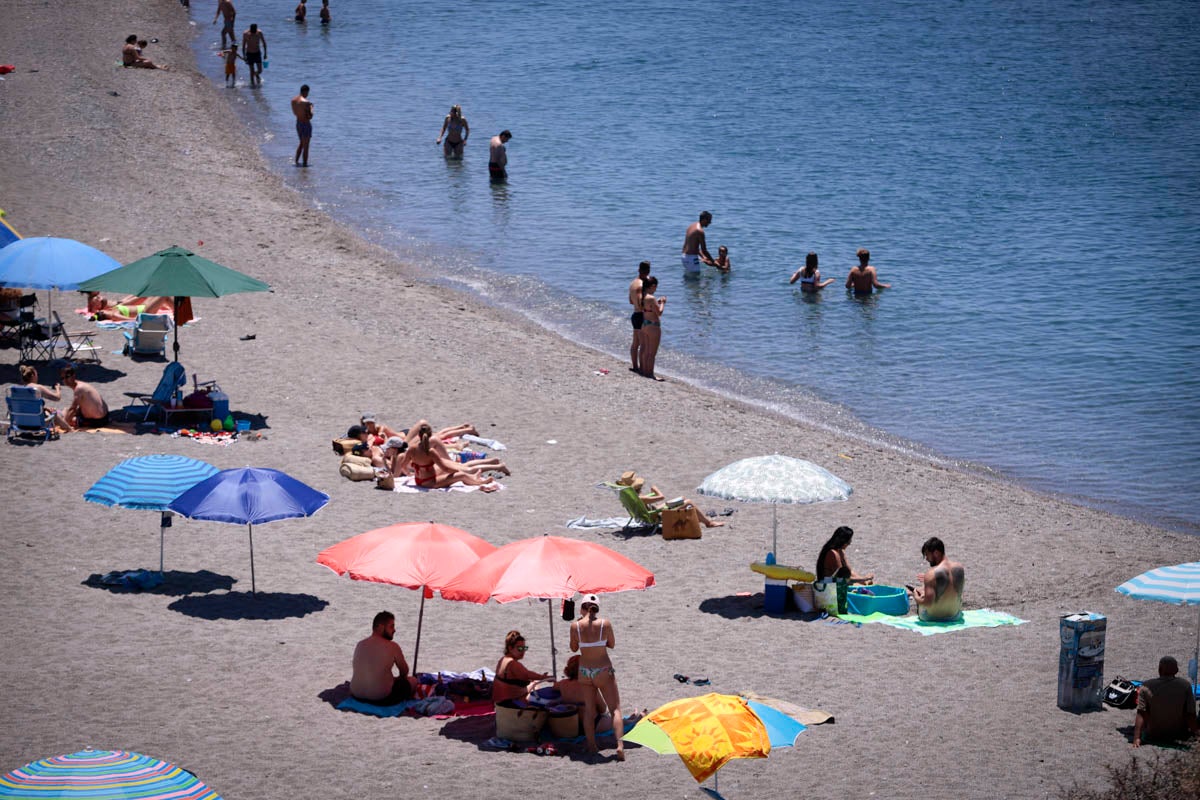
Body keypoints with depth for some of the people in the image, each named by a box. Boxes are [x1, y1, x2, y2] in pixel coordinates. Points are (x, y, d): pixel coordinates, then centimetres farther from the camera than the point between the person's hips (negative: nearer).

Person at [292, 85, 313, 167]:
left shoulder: (293, 100, 0)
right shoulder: (305, 102, -23)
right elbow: (310, 116, -22)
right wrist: (311, 108, -2)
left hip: (298, 123, 7)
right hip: (306, 124, -7)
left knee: (301, 143, 25)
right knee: (306, 146, 4)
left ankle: (296, 160, 21)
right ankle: (305, 164, 9)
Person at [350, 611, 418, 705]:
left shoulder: (359, 645, 6)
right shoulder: (392, 647, -10)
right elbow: (404, 671, 6)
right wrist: (399, 679, 30)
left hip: (356, 696, 6)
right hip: (381, 698, -6)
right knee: (412, 680, 16)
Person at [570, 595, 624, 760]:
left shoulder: (575, 626, -8)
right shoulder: (605, 624, -11)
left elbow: (574, 648, 6)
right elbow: (612, 644, 3)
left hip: (584, 671, 2)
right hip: (603, 671, -2)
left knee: (589, 710, 16)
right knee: (615, 708, 2)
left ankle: (591, 745, 14)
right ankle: (619, 744, -13)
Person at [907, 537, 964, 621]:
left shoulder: (931, 574, -27)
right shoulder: (960, 567, -7)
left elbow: (927, 603, -30)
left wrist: (915, 596, -8)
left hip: (932, 617, -5)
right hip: (955, 616, 5)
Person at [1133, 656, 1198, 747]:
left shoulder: (1146, 687, -12)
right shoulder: (1185, 685, -12)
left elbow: (1141, 714, -15)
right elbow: (1190, 714, -9)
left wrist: (1137, 738, -17)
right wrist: (1195, 732, 5)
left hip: (1153, 737, 0)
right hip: (1178, 736, 0)